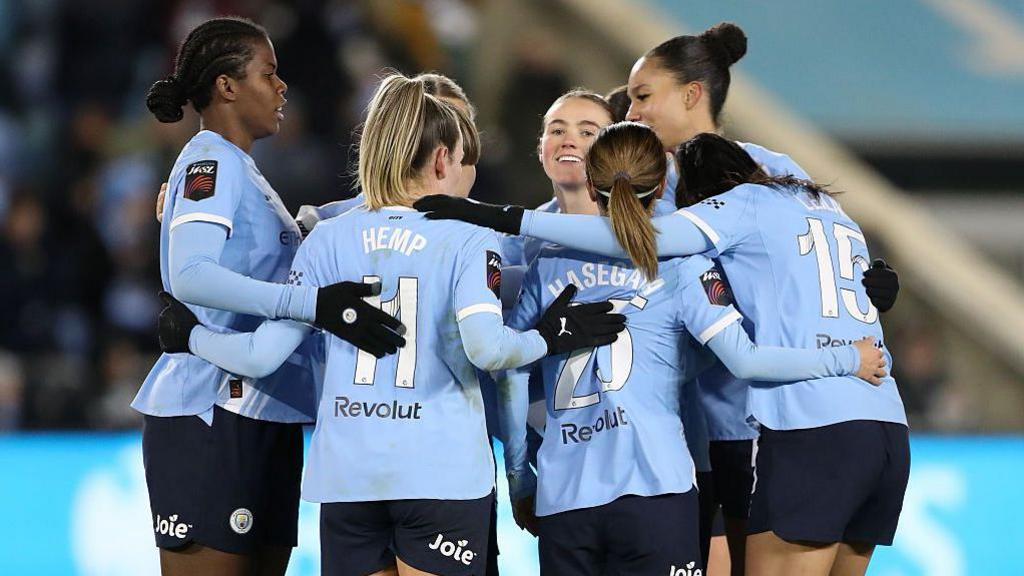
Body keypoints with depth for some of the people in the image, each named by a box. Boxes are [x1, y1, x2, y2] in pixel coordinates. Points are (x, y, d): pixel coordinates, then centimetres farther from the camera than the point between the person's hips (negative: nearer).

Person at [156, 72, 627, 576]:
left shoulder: (327, 239, 7)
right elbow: (486, 346, -18)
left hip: (347, 473, 3)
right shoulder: (468, 241, -2)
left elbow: (263, 355, 5)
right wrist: (548, 339, 0)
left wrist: (190, 336, 22)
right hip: (441, 472, -3)